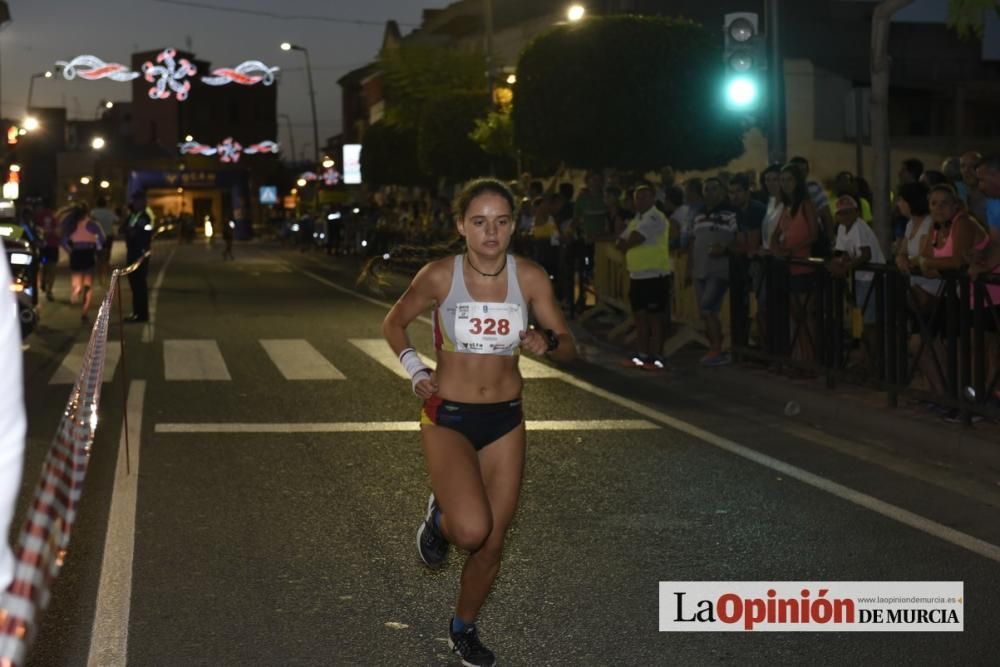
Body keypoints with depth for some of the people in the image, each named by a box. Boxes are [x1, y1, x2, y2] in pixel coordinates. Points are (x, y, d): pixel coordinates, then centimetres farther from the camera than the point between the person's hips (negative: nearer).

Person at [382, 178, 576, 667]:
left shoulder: (530, 278, -8)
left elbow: (568, 347, 1)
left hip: (505, 419, 3)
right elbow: (394, 323, 5)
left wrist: (547, 343, -21)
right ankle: (440, 518, 12)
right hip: (448, 417, -3)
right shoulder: (439, 276, -13)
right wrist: (414, 370, -9)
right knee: (471, 530, -25)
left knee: (492, 545, 9)